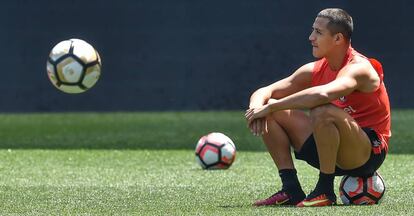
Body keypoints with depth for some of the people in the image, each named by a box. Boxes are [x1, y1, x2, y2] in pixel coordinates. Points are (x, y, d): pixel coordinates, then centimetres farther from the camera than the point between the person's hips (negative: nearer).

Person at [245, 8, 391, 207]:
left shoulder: (358, 68, -19)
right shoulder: (315, 70, 5)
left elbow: (322, 94, -40)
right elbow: (263, 93, 5)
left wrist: (271, 107, -34)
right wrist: (257, 108, -21)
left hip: (369, 152, -8)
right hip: (331, 151, 8)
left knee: (322, 112, -35)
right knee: (275, 113, -1)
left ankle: (325, 192, -23)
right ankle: (291, 190, -6)